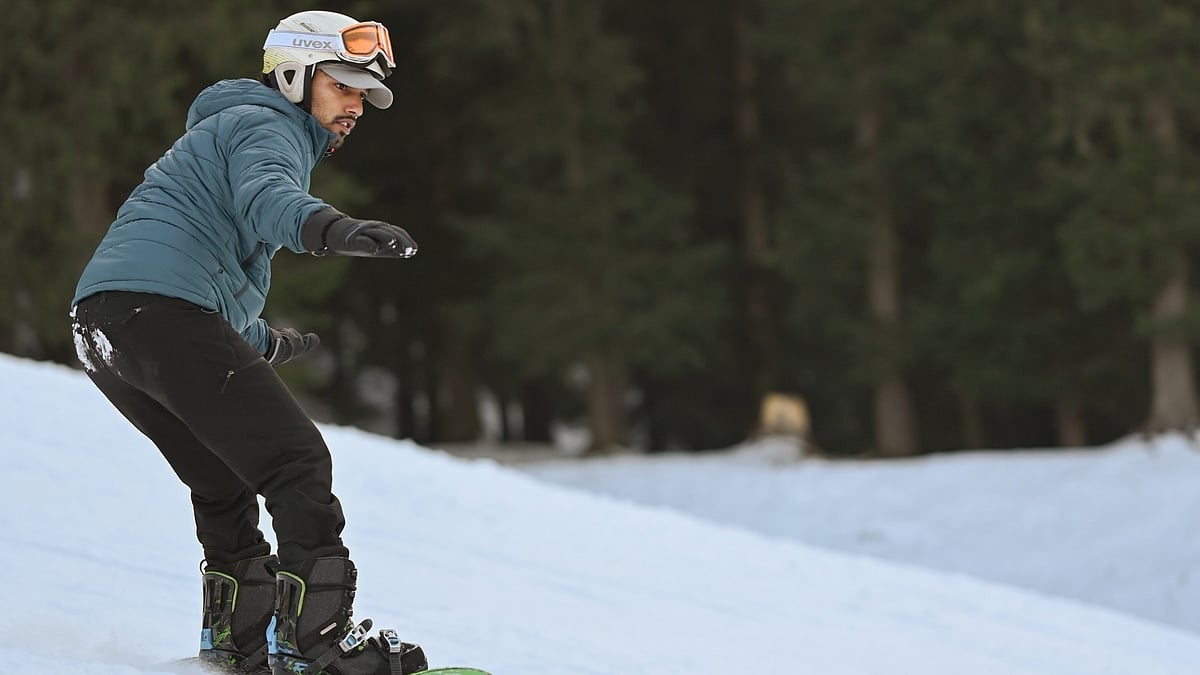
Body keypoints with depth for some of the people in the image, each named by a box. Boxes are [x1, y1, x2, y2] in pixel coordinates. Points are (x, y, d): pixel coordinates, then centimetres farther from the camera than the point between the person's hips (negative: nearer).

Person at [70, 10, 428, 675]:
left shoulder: (225, 129, 33)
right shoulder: (267, 127, 2)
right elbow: (265, 196, -23)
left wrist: (261, 340, 58)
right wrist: (334, 228, -44)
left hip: (99, 321, 10)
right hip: (165, 305, -10)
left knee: (222, 482, 23)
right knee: (296, 464, -12)